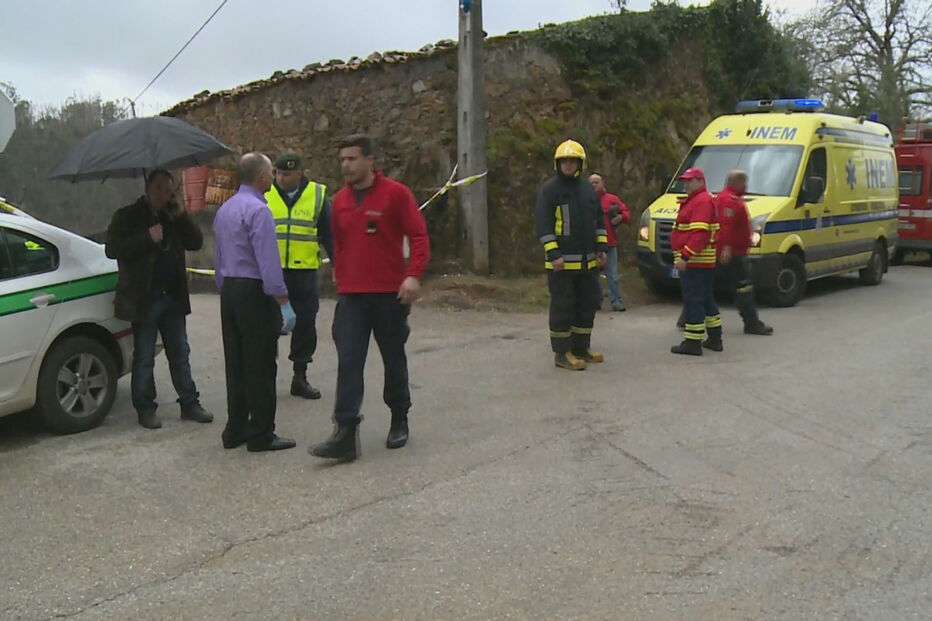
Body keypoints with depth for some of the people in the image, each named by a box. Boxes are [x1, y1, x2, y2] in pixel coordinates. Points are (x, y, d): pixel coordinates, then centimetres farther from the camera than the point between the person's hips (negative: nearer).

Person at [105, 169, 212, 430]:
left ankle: (189, 403, 18)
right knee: (144, 358, 3)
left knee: (180, 354, 11)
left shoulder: (173, 217, 14)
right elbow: (112, 249, -13)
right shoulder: (127, 216, -2)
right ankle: (145, 409, 11)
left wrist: (181, 216, -5)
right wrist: (148, 238, -21)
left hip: (173, 297, 5)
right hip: (143, 298, -5)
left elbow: (196, 242, 8)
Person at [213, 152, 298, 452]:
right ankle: (260, 434, 3)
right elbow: (268, 262, -21)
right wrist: (284, 303, -20)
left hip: (229, 290, 9)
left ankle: (235, 430, 19)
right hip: (255, 292, -9)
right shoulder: (258, 210, -16)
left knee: (235, 364, 13)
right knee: (260, 366, -2)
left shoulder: (225, 209, 13)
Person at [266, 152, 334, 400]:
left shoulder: (317, 195, 5)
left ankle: (300, 377, 17)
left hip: (304, 271, 1)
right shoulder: (265, 195, 4)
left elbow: (328, 235, 11)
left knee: (305, 324, 5)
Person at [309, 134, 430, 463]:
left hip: (390, 294, -3)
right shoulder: (339, 200, 9)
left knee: (394, 359, 10)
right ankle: (345, 435, -10)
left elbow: (418, 236, -9)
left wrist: (414, 274, -21)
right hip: (351, 296, 3)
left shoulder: (395, 193, -5)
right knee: (348, 361, -7)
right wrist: (339, 277, 14)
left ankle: (399, 421, 28)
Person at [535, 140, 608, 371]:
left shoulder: (588, 189, 13)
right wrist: (553, 254, -18)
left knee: (588, 304, 13)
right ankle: (562, 353, 6)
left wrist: (601, 248, 9)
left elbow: (599, 221, 19)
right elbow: (542, 224, -11)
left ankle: (581, 348, 25)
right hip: (561, 262, -7)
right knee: (563, 306, -3)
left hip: (588, 261, 7)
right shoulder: (549, 189, -6)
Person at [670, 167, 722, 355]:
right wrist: (683, 256, 20)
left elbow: (699, 233, -24)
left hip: (693, 262, -11)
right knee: (706, 299, 16)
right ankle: (714, 339, 24)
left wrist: (684, 256, -27)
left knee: (693, 301, -8)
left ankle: (692, 343, -6)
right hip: (702, 262, 11)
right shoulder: (695, 200, 21)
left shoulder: (702, 201, -14)